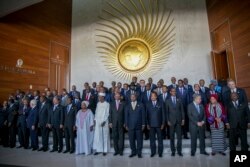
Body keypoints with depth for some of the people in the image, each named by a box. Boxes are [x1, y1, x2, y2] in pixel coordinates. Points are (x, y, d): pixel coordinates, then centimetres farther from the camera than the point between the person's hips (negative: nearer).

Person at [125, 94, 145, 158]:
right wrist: (126, 125, 4)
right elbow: (126, 116, 8)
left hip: (138, 125, -1)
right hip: (130, 126, 1)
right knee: (131, 139, 5)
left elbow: (143, 115, 2)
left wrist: (143, 124, -2)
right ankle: (133, 152, 21)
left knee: (139, 139, 5)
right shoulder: (127, 106, 8)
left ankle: (139, 152, 19)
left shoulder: (140, 105, 3)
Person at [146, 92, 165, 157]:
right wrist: (147, 124, 0)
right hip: (151, 124, 1)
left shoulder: (160, 104, 3)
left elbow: (163, 114, 2)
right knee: (152, 139, 6)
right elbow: (146, 115, 4)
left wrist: (163, 124, -3)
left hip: (159, 124, -1)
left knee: (160, 139, 6)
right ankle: (153, 152, 19)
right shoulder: (148, 105, 6)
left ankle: (160, 152, 19)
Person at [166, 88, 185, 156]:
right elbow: (166, 112, 2)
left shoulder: (179, 100, 9)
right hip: (171, 121, -1)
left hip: (179, 121, 1)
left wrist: (183, 119, 1)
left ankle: (179, 151, 15)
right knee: (172, 137, 5)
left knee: (179, 136, 3)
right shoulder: (168, 101, 3)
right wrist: (167, 120, -5)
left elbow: (182, 110, 8)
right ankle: (173, 151, 15)